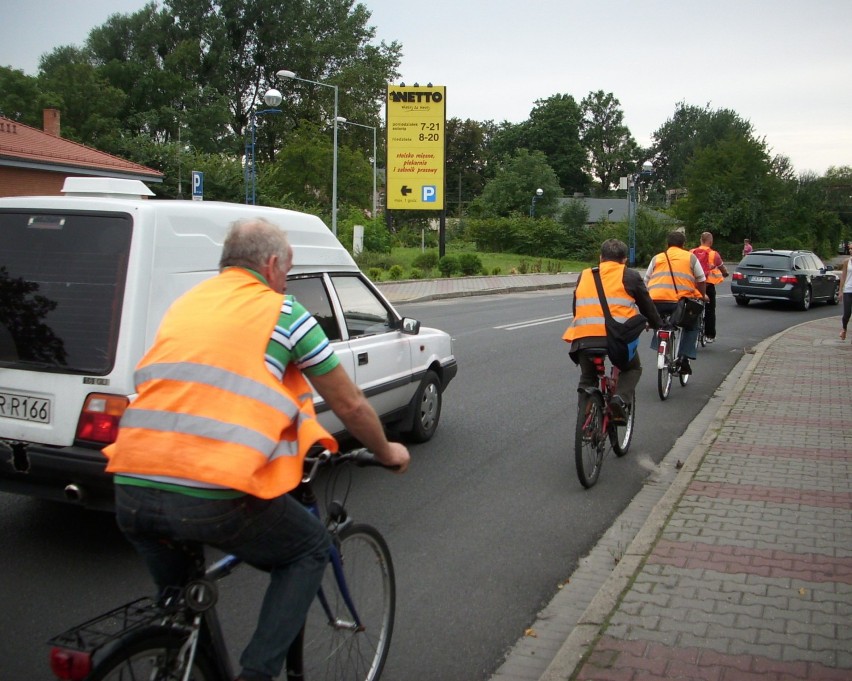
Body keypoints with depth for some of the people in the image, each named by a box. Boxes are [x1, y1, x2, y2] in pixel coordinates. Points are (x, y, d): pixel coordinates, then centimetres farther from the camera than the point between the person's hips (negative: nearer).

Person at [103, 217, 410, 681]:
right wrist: (387, 452, 30)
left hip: (130, 493, 6)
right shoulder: (283, 313, 6)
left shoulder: (184, 304, 22)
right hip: (215, 494, -6)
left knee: (178, 594, 34)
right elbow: (350, 406, 10)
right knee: (311, 549, 21)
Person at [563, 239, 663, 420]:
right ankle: (620, 399, -2)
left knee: (587, 378, 24)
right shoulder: (630, 276, 13)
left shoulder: (584, 275, 22)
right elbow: (646, 305, 21)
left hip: (584, 336, 3)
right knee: (632, 369, 24)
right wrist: (657, 324, 39)